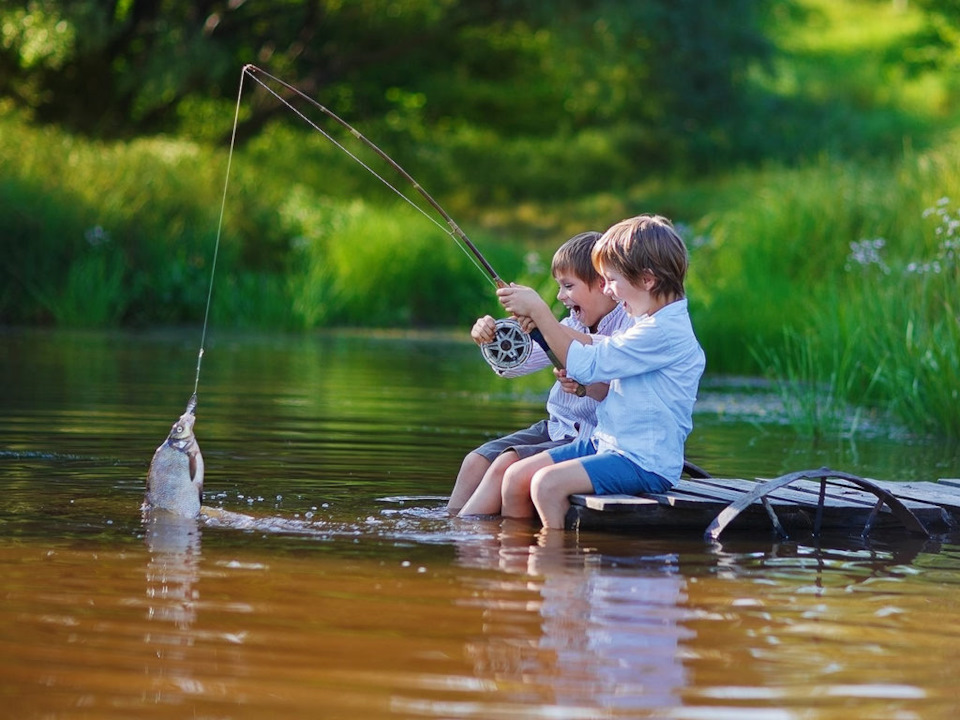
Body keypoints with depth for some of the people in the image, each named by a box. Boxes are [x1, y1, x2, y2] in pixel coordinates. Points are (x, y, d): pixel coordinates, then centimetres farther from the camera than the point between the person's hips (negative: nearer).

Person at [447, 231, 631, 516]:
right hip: (554, 429, 8)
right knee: (477, 460, -5)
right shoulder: (570, 326, 10)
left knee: (507, 464, -22)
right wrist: (489, 338, -15)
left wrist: (587, 385, -41)